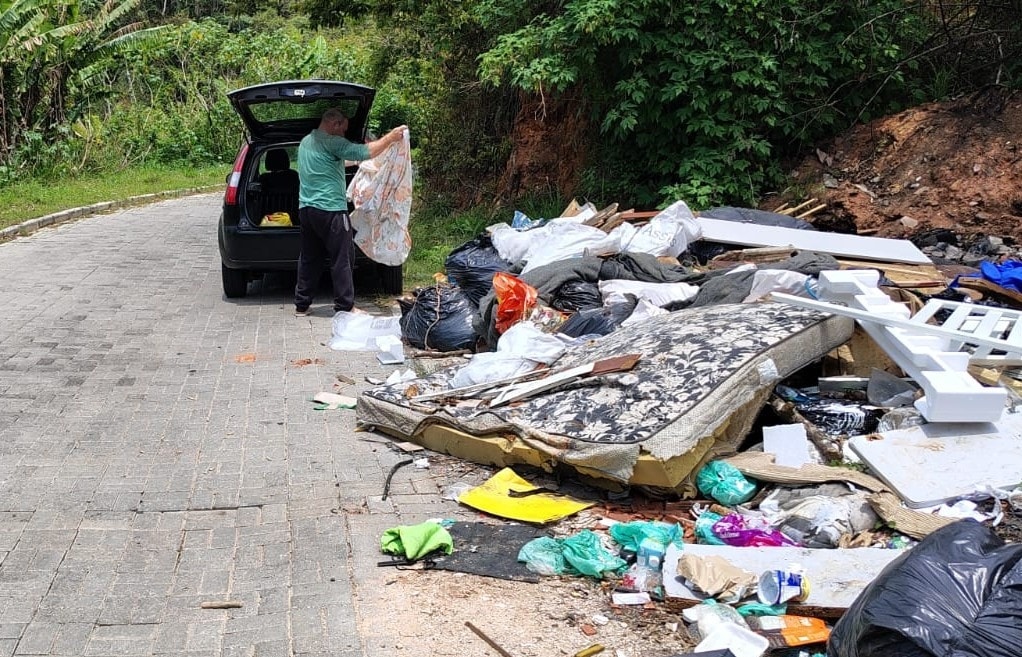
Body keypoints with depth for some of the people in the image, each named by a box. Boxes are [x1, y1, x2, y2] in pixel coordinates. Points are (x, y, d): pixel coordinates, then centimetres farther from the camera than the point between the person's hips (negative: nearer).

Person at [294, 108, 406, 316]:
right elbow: (364, 152, -16)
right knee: (341, 259, -2)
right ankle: (345, 306, 0)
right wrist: (391, 137, -6)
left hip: (306, 208, 9)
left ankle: (301, 305, 14)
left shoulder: (306, 142, 18)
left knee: (309, 258, 13)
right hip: (330, 209, -9)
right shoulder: (331, 142, -11)